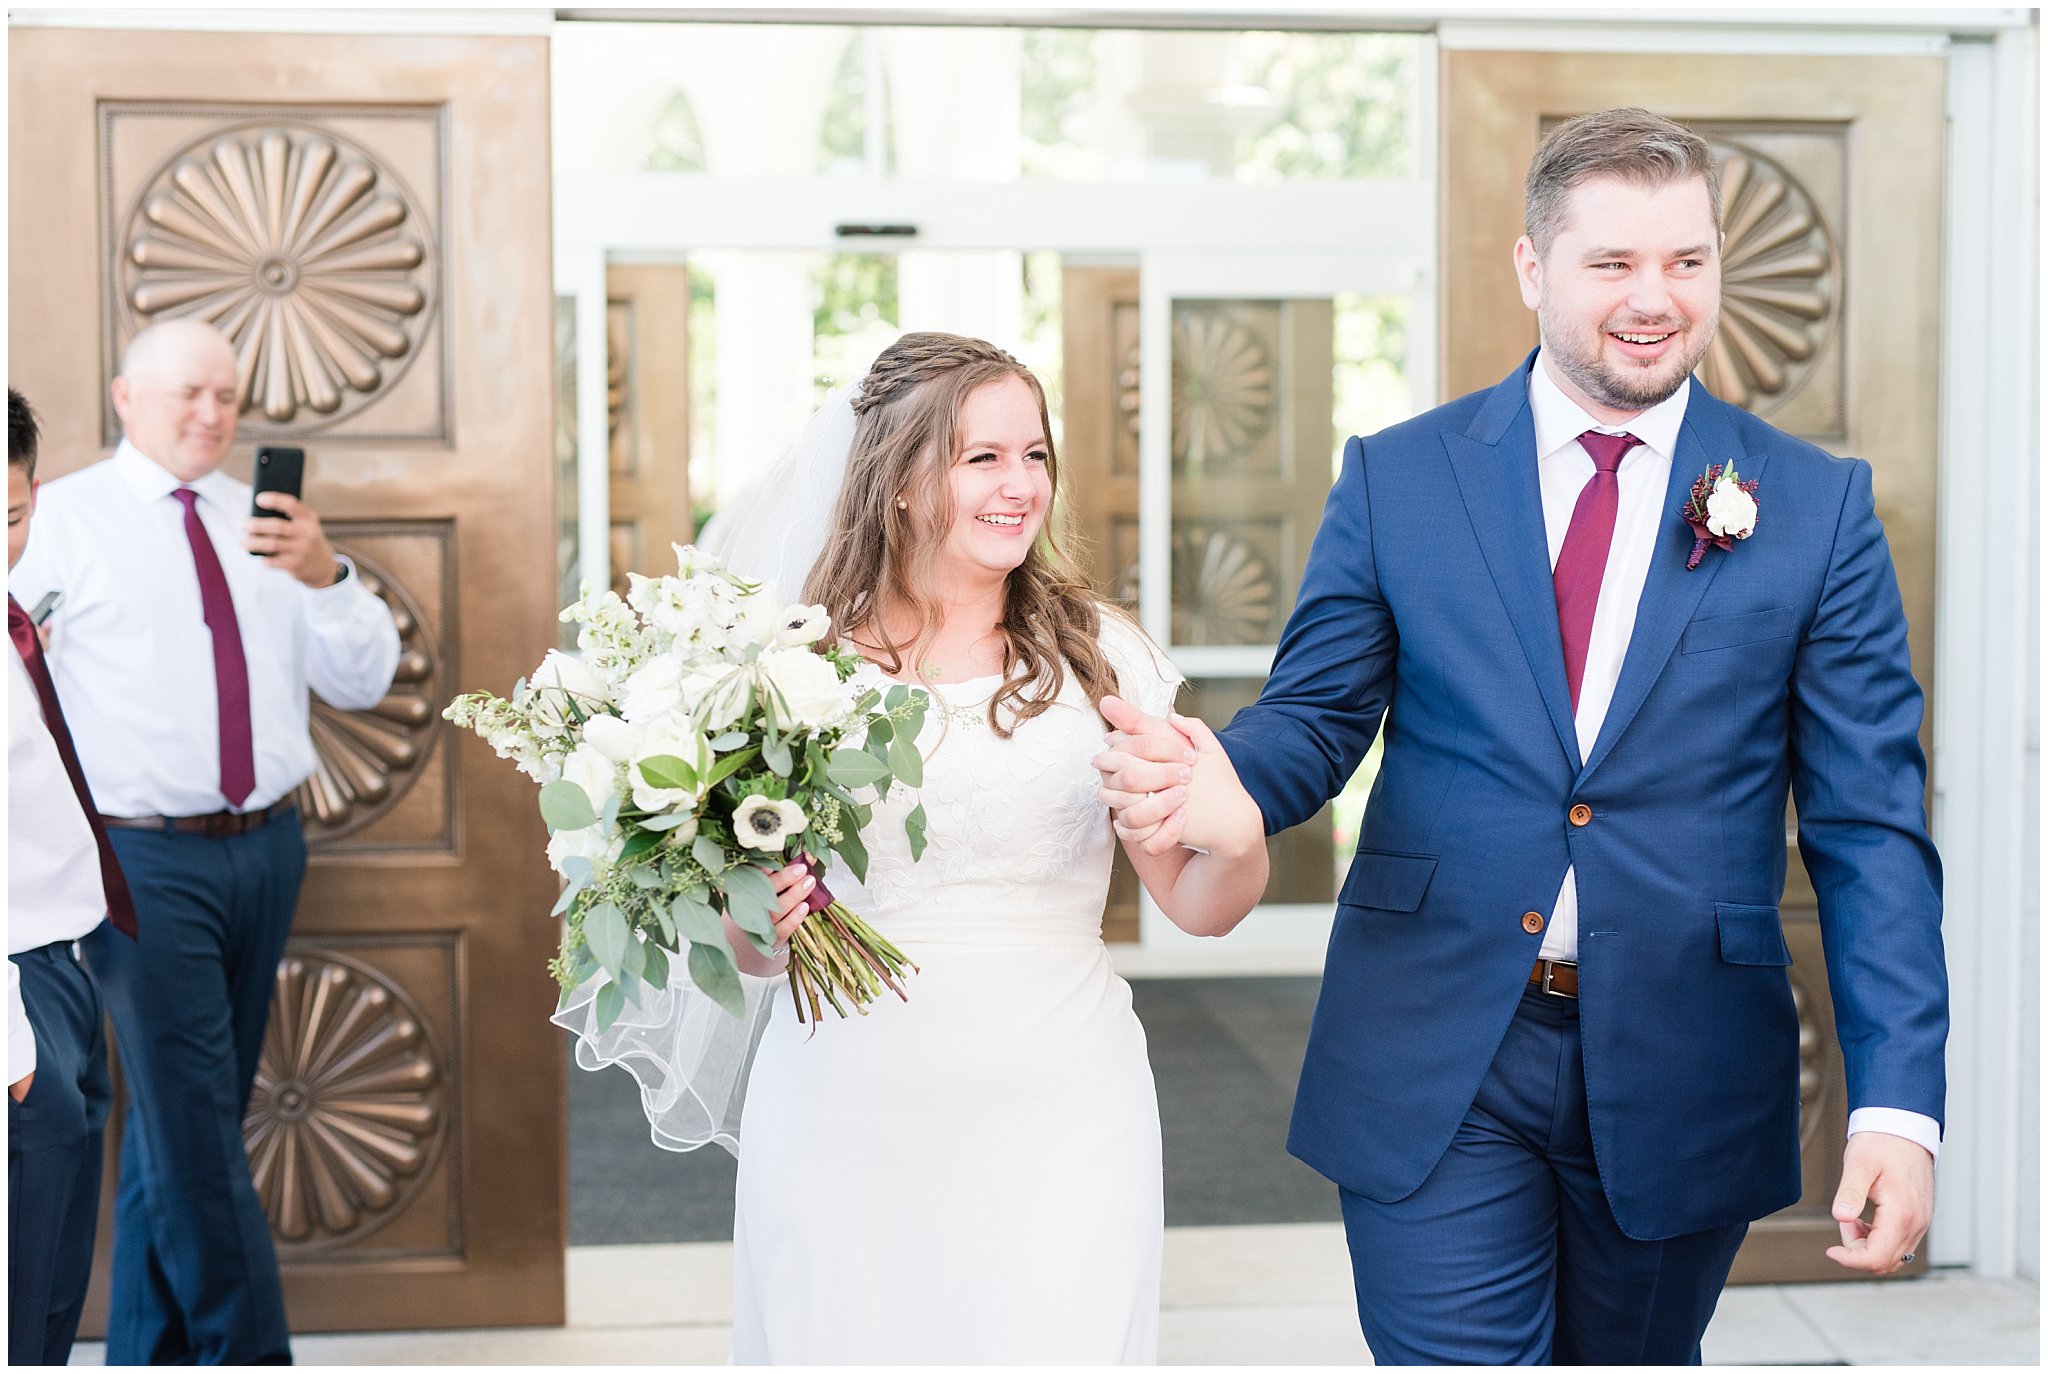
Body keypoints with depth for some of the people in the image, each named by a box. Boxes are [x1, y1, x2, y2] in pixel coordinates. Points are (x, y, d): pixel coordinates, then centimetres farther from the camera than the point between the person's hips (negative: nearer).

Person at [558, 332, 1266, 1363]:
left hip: (1058, 1123, 1)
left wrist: (1237, 844, -20)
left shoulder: (1099, 653, 1)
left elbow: (1198, 905, 2)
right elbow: (751, 953, 7)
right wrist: (760, 917, -15)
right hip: (847, 1120, 0)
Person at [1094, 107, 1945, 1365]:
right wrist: (1227, 785, -22)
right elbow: (1315, 716, 3)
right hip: (1436, 1068, -1)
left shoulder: (1820, 507, -1)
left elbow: (1870, 829, -3)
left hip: (1680, 1076, 1)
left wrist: (1898, 1107, -11)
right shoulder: (1396, 479, 0)